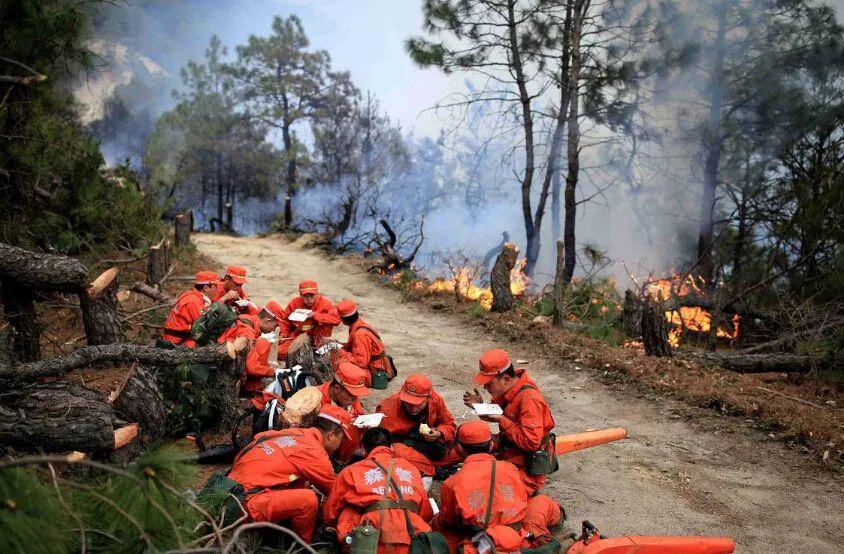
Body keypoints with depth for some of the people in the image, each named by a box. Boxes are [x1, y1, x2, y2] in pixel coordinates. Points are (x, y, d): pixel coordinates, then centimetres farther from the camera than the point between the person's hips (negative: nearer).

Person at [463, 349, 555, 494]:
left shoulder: (529, 399, -25)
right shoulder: (506, 390, 0)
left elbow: (531, 442, -29)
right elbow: (495, 415, 16)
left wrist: (502, 421, -25)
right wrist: (481, 407, -5)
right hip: (507, 447, 9)